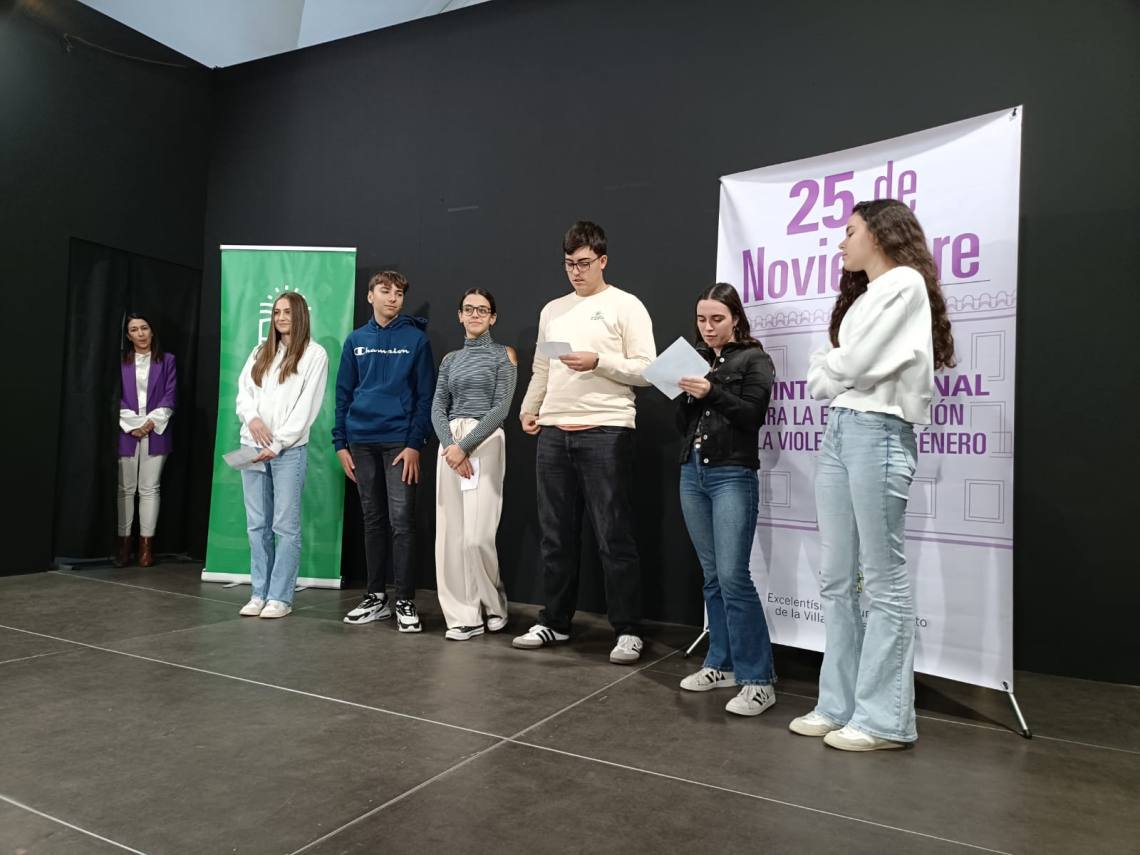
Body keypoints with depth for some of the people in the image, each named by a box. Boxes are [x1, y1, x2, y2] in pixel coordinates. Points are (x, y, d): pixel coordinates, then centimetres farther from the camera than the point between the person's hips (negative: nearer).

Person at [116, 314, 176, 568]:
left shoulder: (167, 360, 8)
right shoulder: (120, 361, 8)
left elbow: (170, 397, 2)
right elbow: (115, 397, 1)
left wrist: (151, 422, -9)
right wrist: (133, 425, -9)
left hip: (156, 432, 0)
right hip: (126, 432, 0)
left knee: (149, 489, 2)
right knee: (126, 489, 3)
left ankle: (146, 544, 5)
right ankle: (124, 543, 9)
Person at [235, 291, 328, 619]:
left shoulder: (314, 354, -1)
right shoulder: (260, 352, 18)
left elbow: (307, 406, -8)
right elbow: (243, 390, 12)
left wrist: (277, 444, -13)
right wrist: (251, 418, -10)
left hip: (289, 450, -5)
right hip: (252, 446, 6)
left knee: (286, 525, -3)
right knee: (257, 525, 8)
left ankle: (280, 597, 3)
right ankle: (259, 593, 16)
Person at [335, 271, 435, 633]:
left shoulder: (416, 339, 0)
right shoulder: (355, 340, 11)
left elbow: (425, 395, -3)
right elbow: (343, 394, 11)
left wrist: (416, 443, -11)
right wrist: (341, 442, 5)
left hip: (399, 442, -4)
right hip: (362, 442, 4)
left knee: (401, 521, -5)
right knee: (373, 520, 11)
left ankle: (406, 602, 3)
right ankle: (376, 597, 21)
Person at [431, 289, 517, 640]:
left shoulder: (503, 354, 4)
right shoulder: (450, 359, 17)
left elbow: (501, 408, -6)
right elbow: (437, 408, 8)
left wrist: (465, 446, -14)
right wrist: (450, 446, -10)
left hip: (485, 442, -5)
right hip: (450, 443, 5)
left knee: (477, 535, -9)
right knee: (450, 532, 1)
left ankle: (493, 604, 16)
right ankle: (463, 615, 10)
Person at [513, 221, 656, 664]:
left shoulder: (625, 306, 0)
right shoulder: (552, 310, 18)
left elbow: (646, 370, -6)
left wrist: (599, 362, -18)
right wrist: (528, 410, 8)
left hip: (605, 432, -6)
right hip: (553, 432, 6)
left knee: (614, 536, -1)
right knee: (556, 535, 12)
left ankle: (628, 631, 9)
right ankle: (554, 622, 24)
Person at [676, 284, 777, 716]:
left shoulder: (754, 359, 1)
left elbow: (753, 414, -11)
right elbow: (682, 425, 13)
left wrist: (711, 393, -22)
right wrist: (688, 396, -6)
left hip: (733, 475, -5)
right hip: (692, 474, 6)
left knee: (733, 575, -11)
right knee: (712, 575, 10)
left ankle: (758, 679, -5)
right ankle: (722, 664, 20)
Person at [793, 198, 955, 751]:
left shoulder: (905, 283, -1)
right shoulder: (861, 295, 24)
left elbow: (853, 365, -11)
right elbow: (823, 382, 15)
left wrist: (827, 361, 8)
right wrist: (832, 369, -4)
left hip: (878, 432, -8)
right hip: (837, 431, 9)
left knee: (883, 580, -3)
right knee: (836, 579, 7)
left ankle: (885, 719, 6)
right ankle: (840, 705, 16)